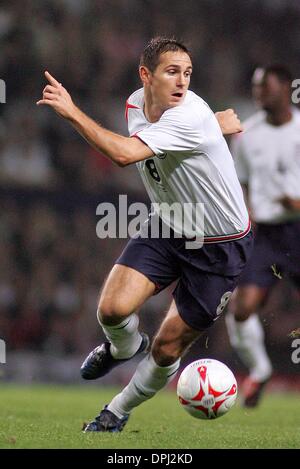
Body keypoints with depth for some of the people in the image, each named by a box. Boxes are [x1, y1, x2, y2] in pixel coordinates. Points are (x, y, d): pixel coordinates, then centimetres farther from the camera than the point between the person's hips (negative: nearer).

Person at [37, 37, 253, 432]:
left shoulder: (191, 117, -30)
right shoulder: (135, 104, -5)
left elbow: (124, 154, -42)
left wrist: (71, 111, -38)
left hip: (221, 246, -5)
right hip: (168, 227, 6)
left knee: (167, 349, 0)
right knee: (113, 309, -16)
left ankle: (120, 410, 26)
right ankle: (124, 347, 21)